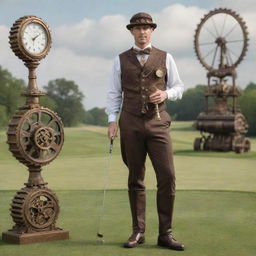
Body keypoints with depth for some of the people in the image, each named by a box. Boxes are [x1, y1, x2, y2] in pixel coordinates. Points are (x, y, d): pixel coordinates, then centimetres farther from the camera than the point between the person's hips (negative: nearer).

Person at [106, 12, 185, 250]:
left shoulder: (165, 58, 8)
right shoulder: (121, 60, 9)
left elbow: (178, 87, 12)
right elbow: (114, 93, 9)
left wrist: (166, 94, -9)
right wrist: (112, 120, -2)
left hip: (157, 123, 0)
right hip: (131, 123, 0)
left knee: (167, 177, -7)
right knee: (135, 179, 6)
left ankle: (165, 234, 3)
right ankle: (138, 232, 15)